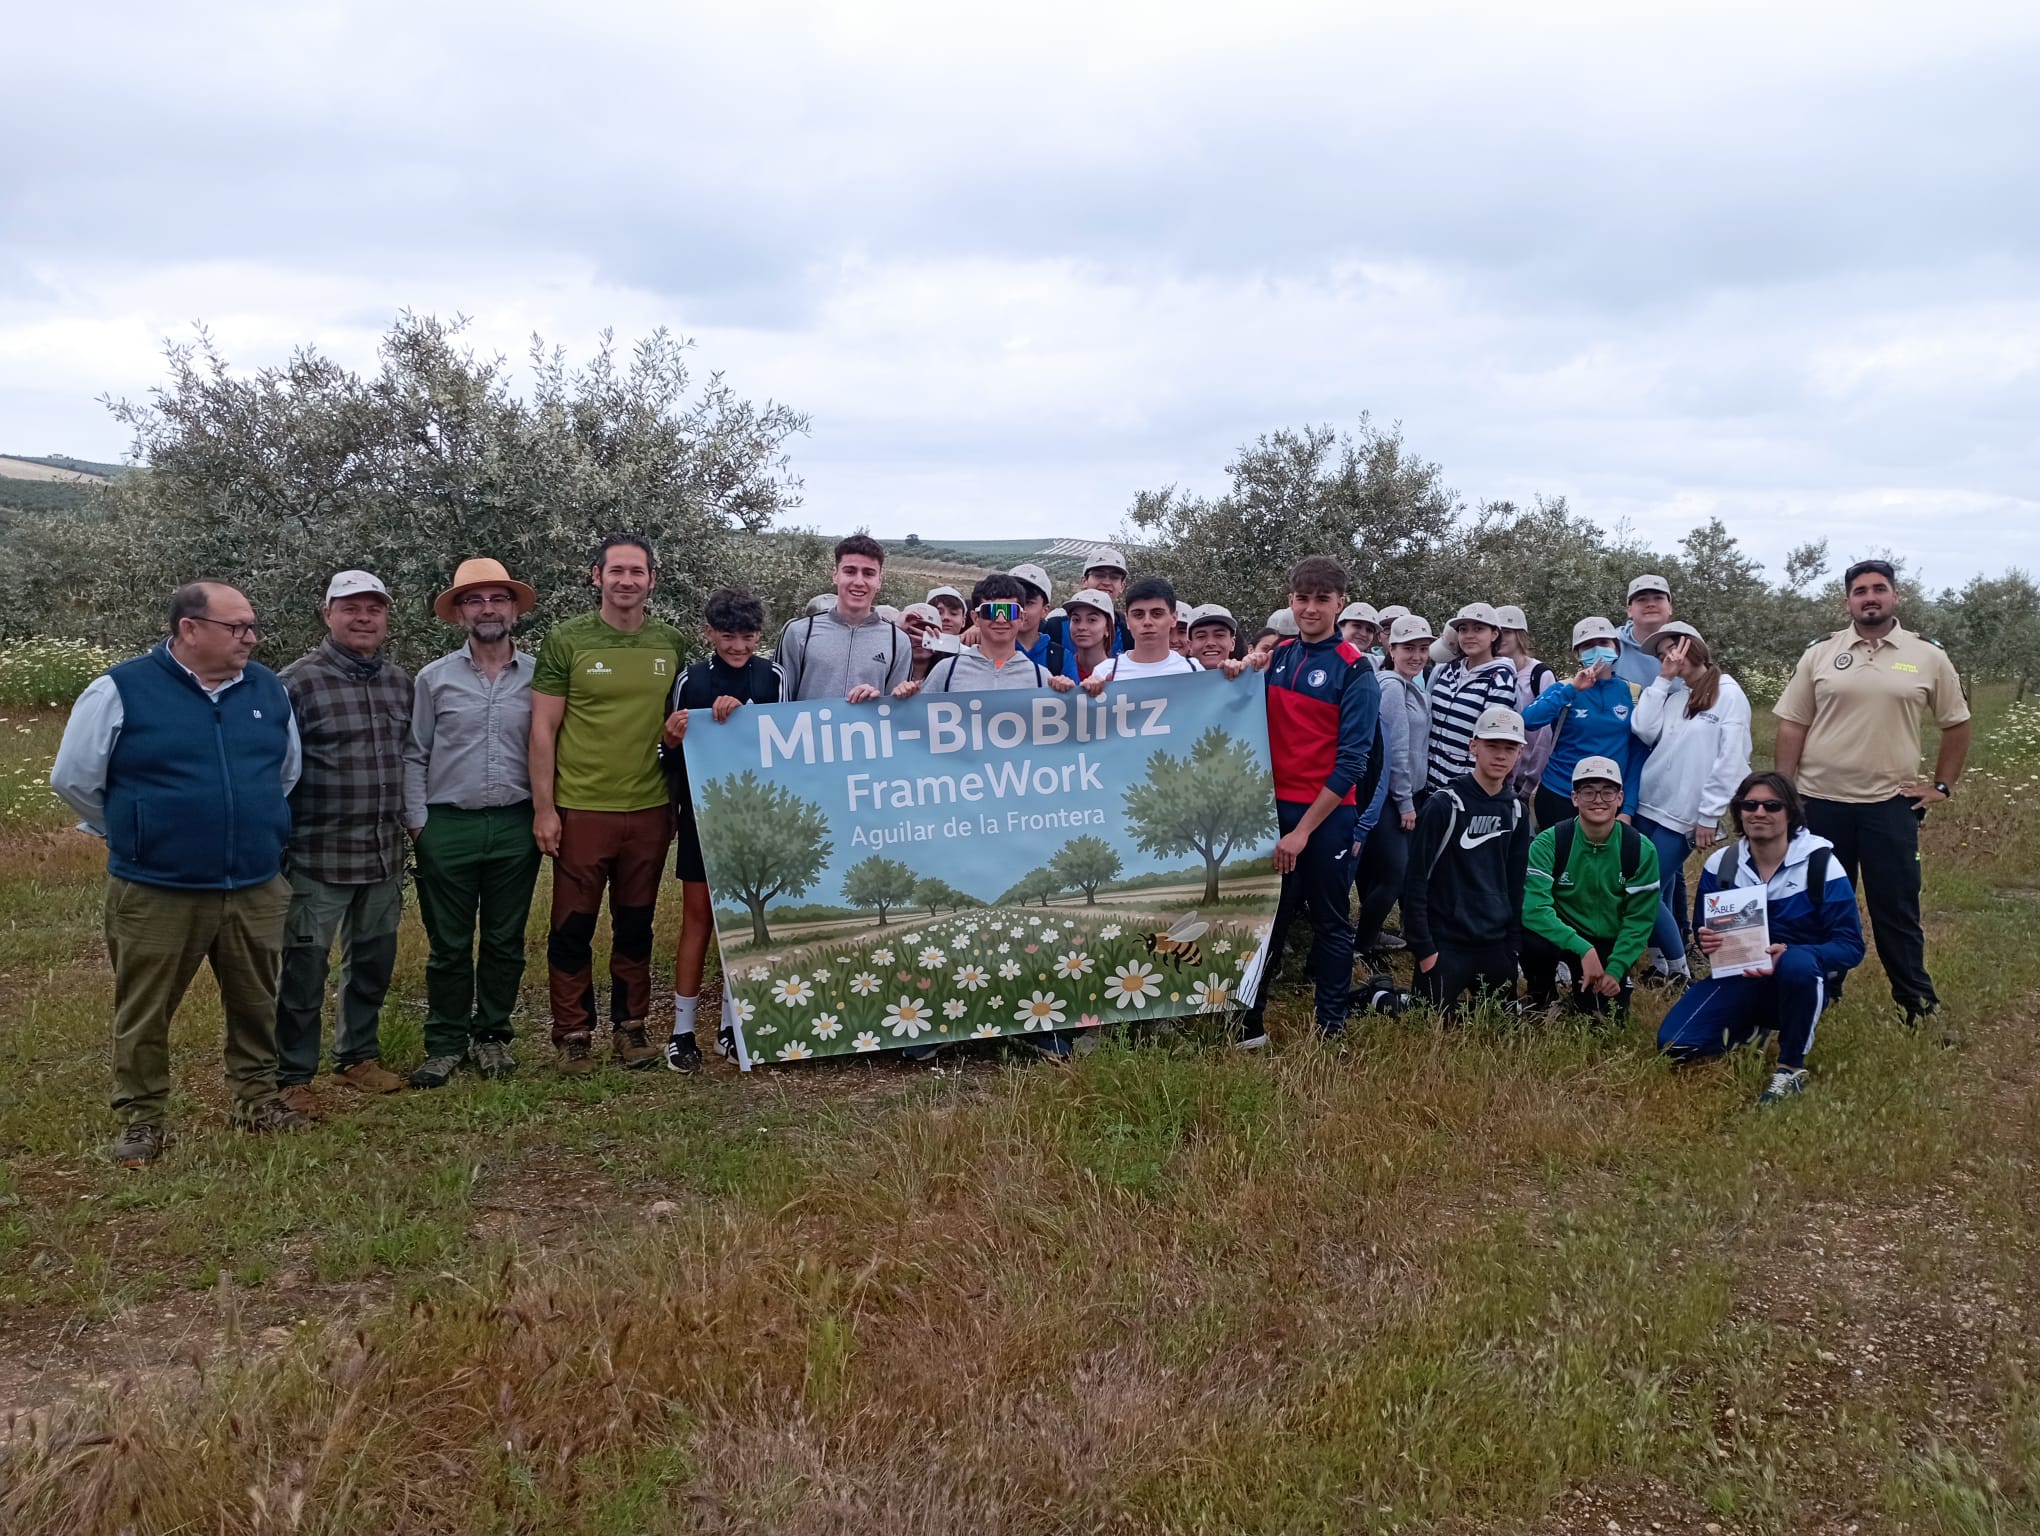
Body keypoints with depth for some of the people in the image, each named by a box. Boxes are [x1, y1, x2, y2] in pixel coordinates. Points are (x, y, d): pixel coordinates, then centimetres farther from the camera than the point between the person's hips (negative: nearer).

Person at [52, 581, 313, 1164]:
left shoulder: (268, 688, 4)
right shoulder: (122, 690, -8)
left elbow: (288, 771, 20)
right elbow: (73, 778, 0)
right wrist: (135, 835, 9)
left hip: (257, 890, 4)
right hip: (156, 893, -4)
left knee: (255, 1004, 15)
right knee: (144, 1012, 6)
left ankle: (257, 1098, 31)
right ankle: (141, 1120, 20)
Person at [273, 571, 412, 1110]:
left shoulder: (400, 682, 10)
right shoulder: (298, 682, -9)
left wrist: (408, 823, 18)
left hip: (384, 857, 6)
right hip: (318, 857, -6)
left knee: (374, 960, 16)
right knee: (305, 966, 2)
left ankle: (358, 1055, 32)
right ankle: (292, 1076, 14)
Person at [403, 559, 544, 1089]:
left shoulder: (538, 677, 5)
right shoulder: (435, 677, 4)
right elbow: (414, 756, 5)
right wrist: (417, 822, -1)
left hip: (515, 827, 1)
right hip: (448, 826, -1)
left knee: (506, 941, 9)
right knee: (449, 945, 5)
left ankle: (492, 1036, 23)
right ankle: (445, 1044, 16)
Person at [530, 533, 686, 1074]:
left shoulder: (670, 643, 7)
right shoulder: (566, 640, -3)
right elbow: (543, 730, -3)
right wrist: (543, 808, -7)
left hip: (649, 809, 3)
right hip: (581, 809, -3)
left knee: (636, 925, 12)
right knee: (574, 926, 5)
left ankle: (630, 1026, 24)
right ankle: (574, 1034, 17)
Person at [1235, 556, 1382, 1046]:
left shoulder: (1354, 670, -9)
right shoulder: (1276, 656, 6)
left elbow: (1352, 761, -13)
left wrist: (1303, 831, -16)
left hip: (1328, 812, -4)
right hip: (1274, 806, 4)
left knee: (1330, 921, 7)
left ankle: (1332, 1028, 17)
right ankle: (1248, 1021, 15)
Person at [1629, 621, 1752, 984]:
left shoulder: (1729, 694, -5)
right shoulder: (1671, 692, 13)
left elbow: (1731, 760, -11)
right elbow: (1644, 732, -4)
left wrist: (1709, 815, -14)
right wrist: (1662, 680, -3)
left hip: (1683, 813, -5)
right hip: (1648, 803, 5)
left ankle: (1678, 971, 8)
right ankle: (1660, 965, 17)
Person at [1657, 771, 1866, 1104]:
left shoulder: (1821, 864, -14)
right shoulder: (1720, 863, -3)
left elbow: (1851, 946, -15)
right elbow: (1703, 928, 8)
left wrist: (1789, 954, -34)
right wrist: (1706, 941, -19)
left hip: (1805, 981, -3)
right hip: (1739, 977, 4)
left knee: (1798, 964, -41)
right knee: (1675, 1044, -17)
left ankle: (1791, 1066, -16)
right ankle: (1752, 1030, 16)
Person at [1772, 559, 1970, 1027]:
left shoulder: (1928, 658, 2)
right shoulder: (1819, 655, 2)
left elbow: (1956, 723, 13)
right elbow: (1792, 726, 3)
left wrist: (1943, 786, 7)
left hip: (1891, 803, -1)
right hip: (1821, 801, 1)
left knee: (1896, 907, 4)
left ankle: (1917, 1003, 16)